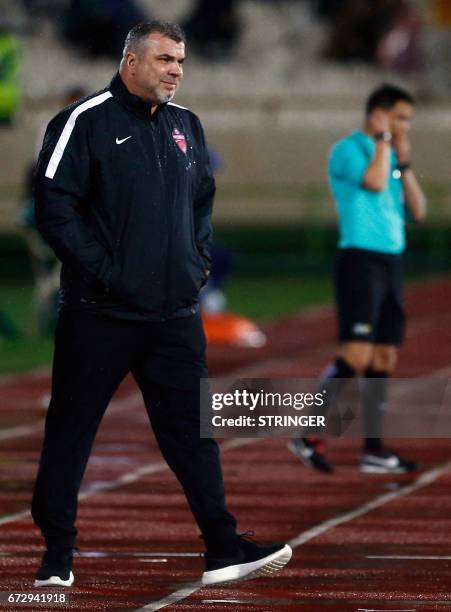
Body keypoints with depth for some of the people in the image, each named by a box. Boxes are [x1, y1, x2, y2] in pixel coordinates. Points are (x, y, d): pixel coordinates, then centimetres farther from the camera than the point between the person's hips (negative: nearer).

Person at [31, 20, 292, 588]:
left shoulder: (185, 126, 14)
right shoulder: (85, 122, -7)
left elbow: (203, 201, 26)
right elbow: (54, 207, -12)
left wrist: (199, 260, 12)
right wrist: (102, 271, -15)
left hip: (175, 313, 5)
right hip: (100, 313, -5)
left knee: (192, 428, 4)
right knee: (70, 430, 2)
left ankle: (223, 550, 5)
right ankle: (57, 553, 10)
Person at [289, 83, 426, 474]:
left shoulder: (390, 157, 19)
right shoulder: (349, 150, -6)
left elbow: (417, 212, 15)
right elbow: (373, 182, -25)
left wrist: (404, 163, 7)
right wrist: (382, 140, -11)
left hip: (391, 262, 8)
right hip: (361, 261, -8)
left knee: (384, 359, 7)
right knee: (356, 356, -16)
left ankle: (374, 450, 10)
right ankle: (308, 437, -13)